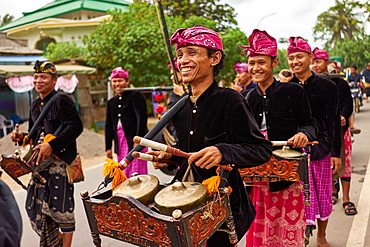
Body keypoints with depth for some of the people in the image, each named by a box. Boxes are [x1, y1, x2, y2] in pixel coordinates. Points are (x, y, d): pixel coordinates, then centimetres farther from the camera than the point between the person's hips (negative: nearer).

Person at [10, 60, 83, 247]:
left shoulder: (62, 100, -8)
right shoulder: (35, 105, 18)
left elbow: (75, 127, -19)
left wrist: (52, 145, -24)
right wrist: (22, 137, 6)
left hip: (60, 160, -8)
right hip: (41, 162, 8)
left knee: (62, 206, -3)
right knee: (36, 205, 9)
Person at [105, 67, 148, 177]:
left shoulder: (135, 96, 0)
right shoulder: (111, 102, 19)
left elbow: (142, 118, -8)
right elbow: (108, 126, 18)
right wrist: (108, 147, 12)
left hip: (135, 141, -6)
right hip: (120, 143, 6)